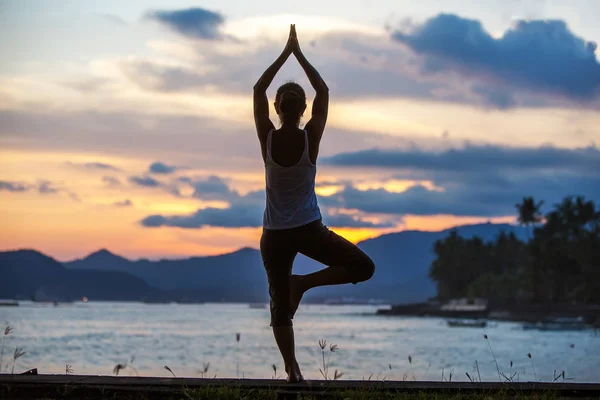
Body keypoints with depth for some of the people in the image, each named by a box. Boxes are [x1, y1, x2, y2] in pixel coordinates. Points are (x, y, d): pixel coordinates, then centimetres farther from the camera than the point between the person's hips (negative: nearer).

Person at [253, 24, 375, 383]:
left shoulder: (267, 138, -8)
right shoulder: (311, 138, -10)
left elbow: (259, 90, 4)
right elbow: (324, 91, 3)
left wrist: (285, 53, 7)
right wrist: (299, 54, 7)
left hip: (274, 235, 2)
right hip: (309, 230, -2)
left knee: (281, 307, 10)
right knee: (364, 267, 9)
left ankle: (293, 371, 6)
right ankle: (304, 283, -2)